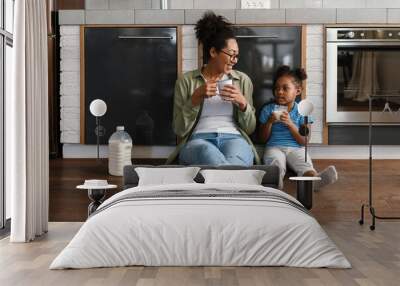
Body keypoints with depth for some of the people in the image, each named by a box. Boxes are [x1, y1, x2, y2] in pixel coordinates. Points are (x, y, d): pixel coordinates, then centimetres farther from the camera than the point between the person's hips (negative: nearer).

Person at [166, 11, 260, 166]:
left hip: (234, 139, 0)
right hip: (199, 141, 0)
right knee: (207, 153, -39)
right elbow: (179, 130, 3)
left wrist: (242, 103, -4)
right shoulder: (186, 80, 8)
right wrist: (196, 98, -9)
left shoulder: (242, 80, 15)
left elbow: (250, 128, 15)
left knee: (234, 161, -39)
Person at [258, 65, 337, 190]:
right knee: (276, 161, -36)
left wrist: (290, 124, -14)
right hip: (274, 147, -1)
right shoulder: (268, 109, 9)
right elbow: (263, 138, 9)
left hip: (296, 148, 1)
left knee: (305, 164, -32)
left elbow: (304, 141, 0)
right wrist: (270, 122, -10)